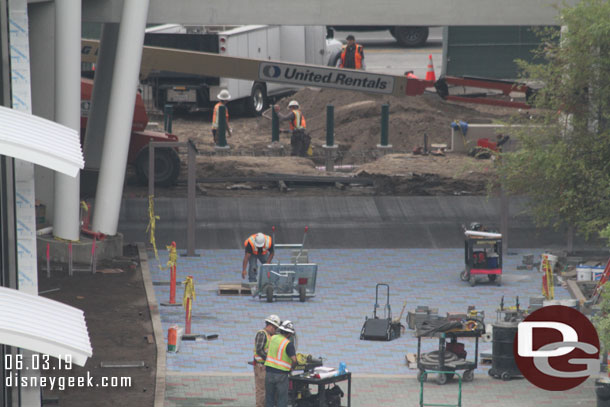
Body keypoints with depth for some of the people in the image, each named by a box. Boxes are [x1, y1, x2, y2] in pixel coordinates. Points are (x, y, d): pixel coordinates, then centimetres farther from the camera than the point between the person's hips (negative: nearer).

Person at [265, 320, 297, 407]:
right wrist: (291, 368, 2)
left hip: (269, 371, 5)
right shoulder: (288, 344, -12)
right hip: (281, 374, -5)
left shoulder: (273, 338, 5)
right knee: (282, 398, 3)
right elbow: (294, 360, -18)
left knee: (269, 397, 12)